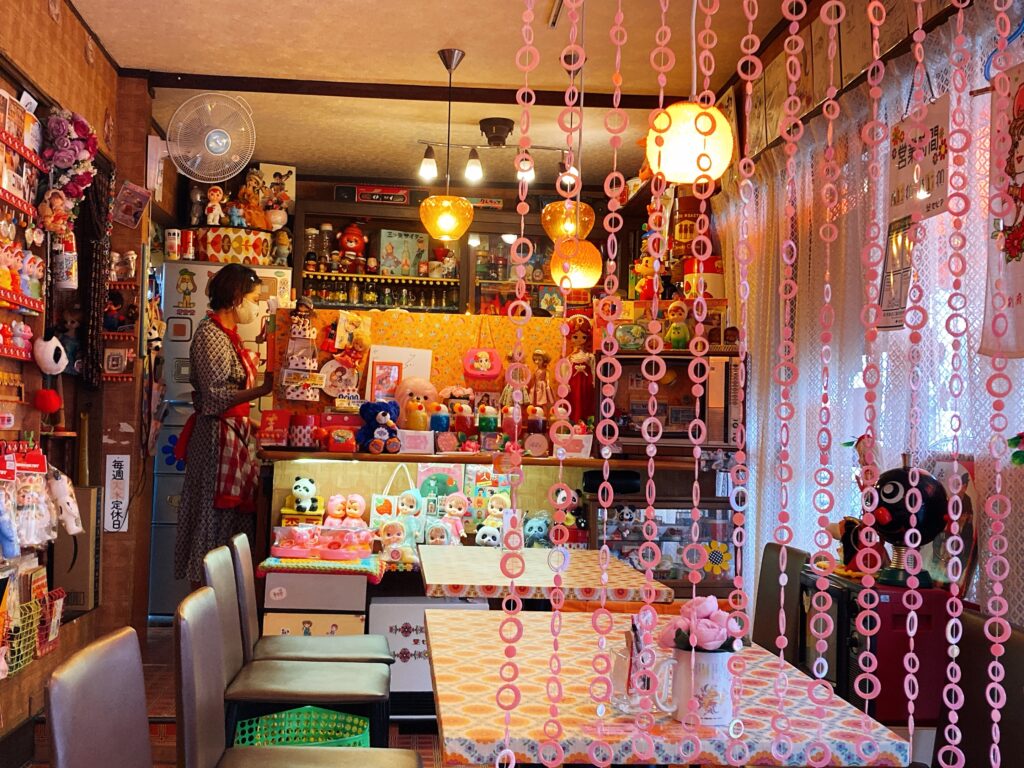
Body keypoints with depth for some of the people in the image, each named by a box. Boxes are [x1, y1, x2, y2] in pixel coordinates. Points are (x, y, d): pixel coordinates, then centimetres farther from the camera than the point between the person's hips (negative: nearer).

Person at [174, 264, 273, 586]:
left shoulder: (227, 334, 14)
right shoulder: (210, 334, -15)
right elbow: (217, 398, -22)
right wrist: (263, 389, -28)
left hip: (233, 435, 10)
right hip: (217, 436, -10)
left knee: (230, 515, 12)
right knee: (215, 519, -4)